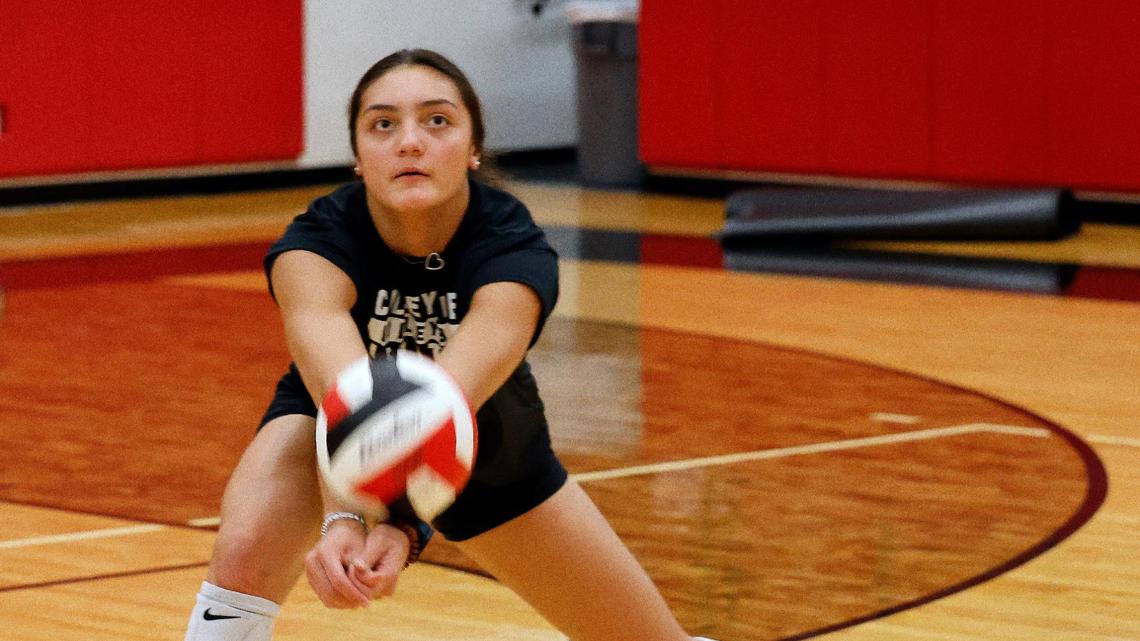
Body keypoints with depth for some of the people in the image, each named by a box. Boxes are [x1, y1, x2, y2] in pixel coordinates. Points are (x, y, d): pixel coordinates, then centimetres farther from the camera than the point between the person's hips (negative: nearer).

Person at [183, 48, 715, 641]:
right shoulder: (315, 245, -34)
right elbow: (344, 391, -54)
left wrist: (394, 521, -73)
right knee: (244, 554, -32)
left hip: (485, 453, 1)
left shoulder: (515, 252, -35)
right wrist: (344, 517, -73)